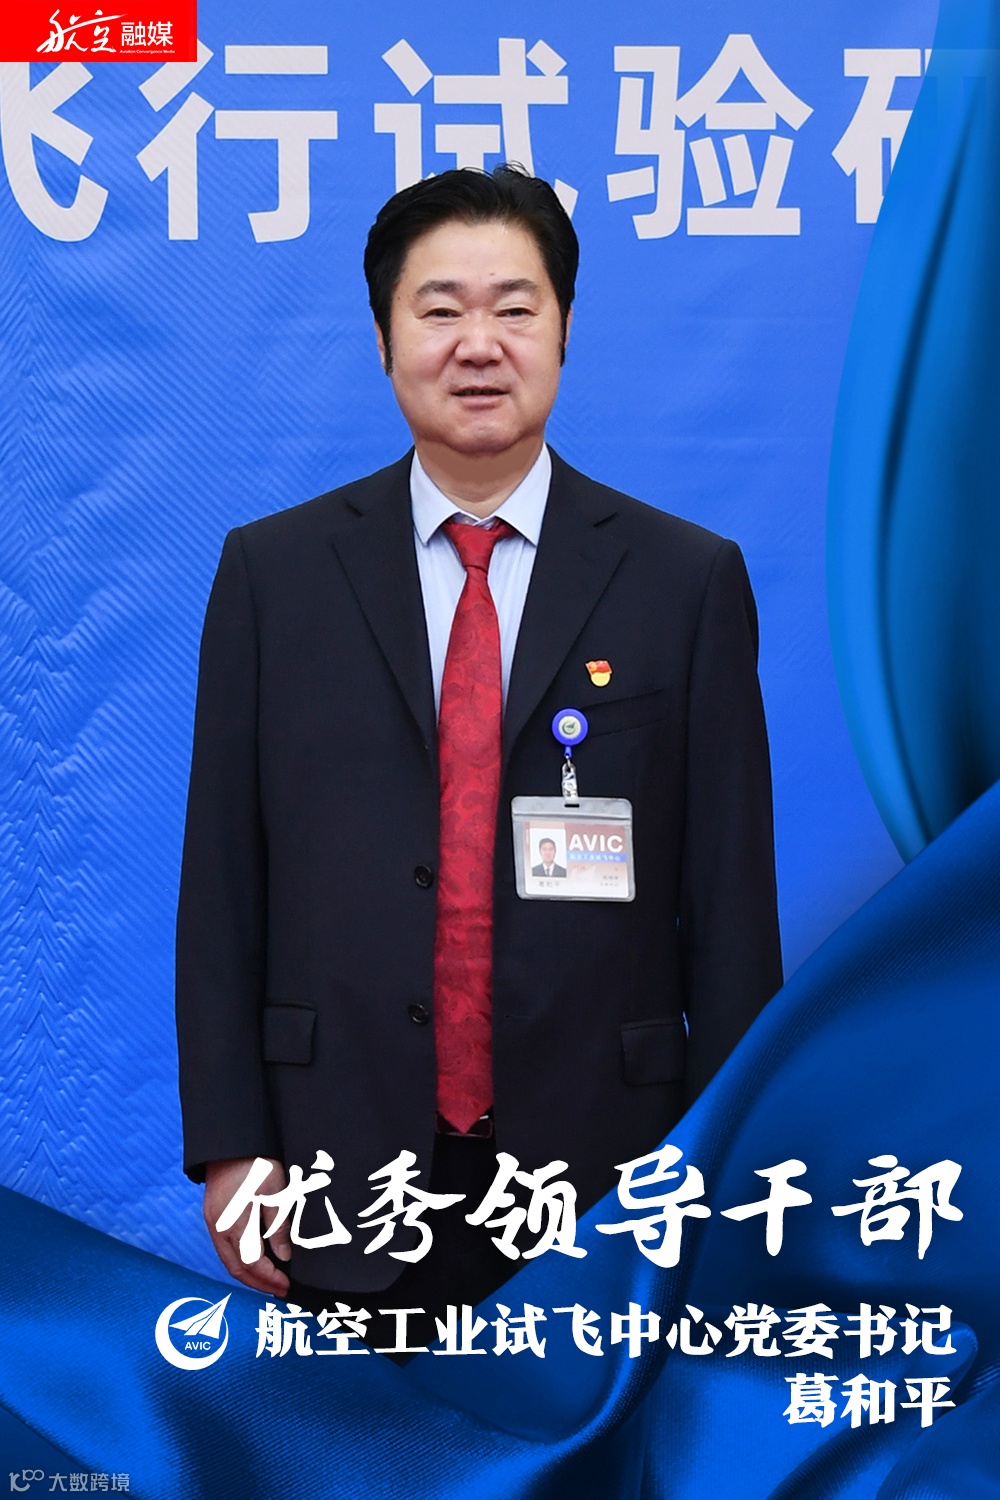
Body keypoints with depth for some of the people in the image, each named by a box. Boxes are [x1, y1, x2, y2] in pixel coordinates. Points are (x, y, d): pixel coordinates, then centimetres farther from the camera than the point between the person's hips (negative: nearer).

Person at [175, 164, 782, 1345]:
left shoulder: (687, 580, 0)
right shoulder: (271, 572, 3)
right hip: (350, 1177, 1)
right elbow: (222, 879, 3)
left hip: (599, 1173, 0)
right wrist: (229, 1144, -1)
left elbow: (730, 895, 0)